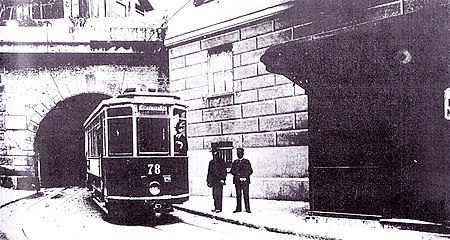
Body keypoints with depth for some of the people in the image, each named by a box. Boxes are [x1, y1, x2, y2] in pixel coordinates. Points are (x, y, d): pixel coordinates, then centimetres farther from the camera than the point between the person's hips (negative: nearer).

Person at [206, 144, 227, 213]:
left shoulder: (221, 161, -1)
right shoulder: (211, 162, 16)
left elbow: (224, 171, -4)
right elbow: (209, 172, 20)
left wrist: (223, 179, -12)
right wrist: (208, 181, 16)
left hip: (219, 181, -6)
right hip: (213, 181, 6)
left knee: (218, 194, -8)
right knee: (214, 195, 7)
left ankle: (219, 208, -6)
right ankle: (215, 207, 13)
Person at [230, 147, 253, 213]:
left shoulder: (247, 162, 9)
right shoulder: (235, 162, 15)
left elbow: (250, 171, 4)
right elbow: (232, 171, 9)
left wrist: (245, 176, -10)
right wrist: (237, 175, -8)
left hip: (245, 181, -2)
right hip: (237, 181, 2)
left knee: (246, 195, -4)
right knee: (238, 195, 2)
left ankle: (247, 208, -1)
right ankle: (238, 208, 7)